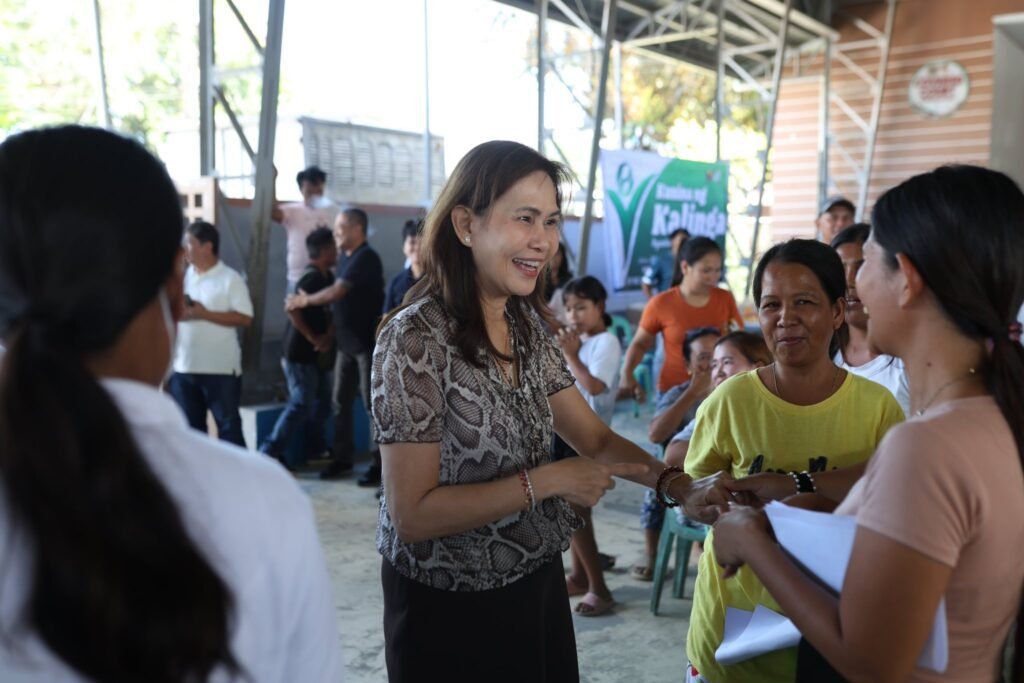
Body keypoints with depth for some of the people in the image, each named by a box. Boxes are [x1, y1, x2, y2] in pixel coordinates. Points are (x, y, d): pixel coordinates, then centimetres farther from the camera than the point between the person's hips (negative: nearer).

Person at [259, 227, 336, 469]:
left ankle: (316, 449, 27)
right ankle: (270, 451, -1)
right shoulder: (311, 279, -18)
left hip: (316, 352, 9)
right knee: (301, 405, -8)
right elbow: (292, 310, -27)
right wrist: (312, 338, -20)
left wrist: (329, 335, -4)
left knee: (322, 401, 15)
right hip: (301, 352, -9)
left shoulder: (327, 277, 9)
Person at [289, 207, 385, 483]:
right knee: (341, 403, 10)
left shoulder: (366, 258, -15)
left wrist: (305, 300, -5)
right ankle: (342, 459, 20)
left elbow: (336, 292, -19)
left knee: (372, 403, -3)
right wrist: (332, 333, 12)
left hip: (367, 343, -8)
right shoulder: (344, 257, 12)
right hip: (347, 343, 8)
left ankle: (378, 464, 4)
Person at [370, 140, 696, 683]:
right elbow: (412, 514, -24)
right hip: (451, 608, -6)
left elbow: (596, 439, 2)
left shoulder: (526, 326, 2)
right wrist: (545, 481, -24)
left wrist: (672, 482, -15)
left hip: (536, 586, 7)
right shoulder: (416, 337, -21)